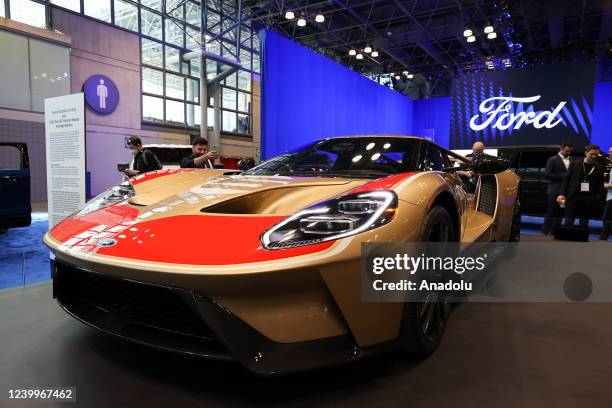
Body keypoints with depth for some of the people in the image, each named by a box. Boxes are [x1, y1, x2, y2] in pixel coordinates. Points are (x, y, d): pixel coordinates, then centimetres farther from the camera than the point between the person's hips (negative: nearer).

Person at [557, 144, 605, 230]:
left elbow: (600, 185, 7)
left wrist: (598, 198, -6)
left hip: (589, 198, 2)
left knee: (584, 223, 7)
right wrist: (562, 194, -8)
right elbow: (566, 179, 2)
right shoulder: (574, 164, 4)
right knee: (568, 222, -3)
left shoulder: (599, 168, 8)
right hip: (574, 196, -2)